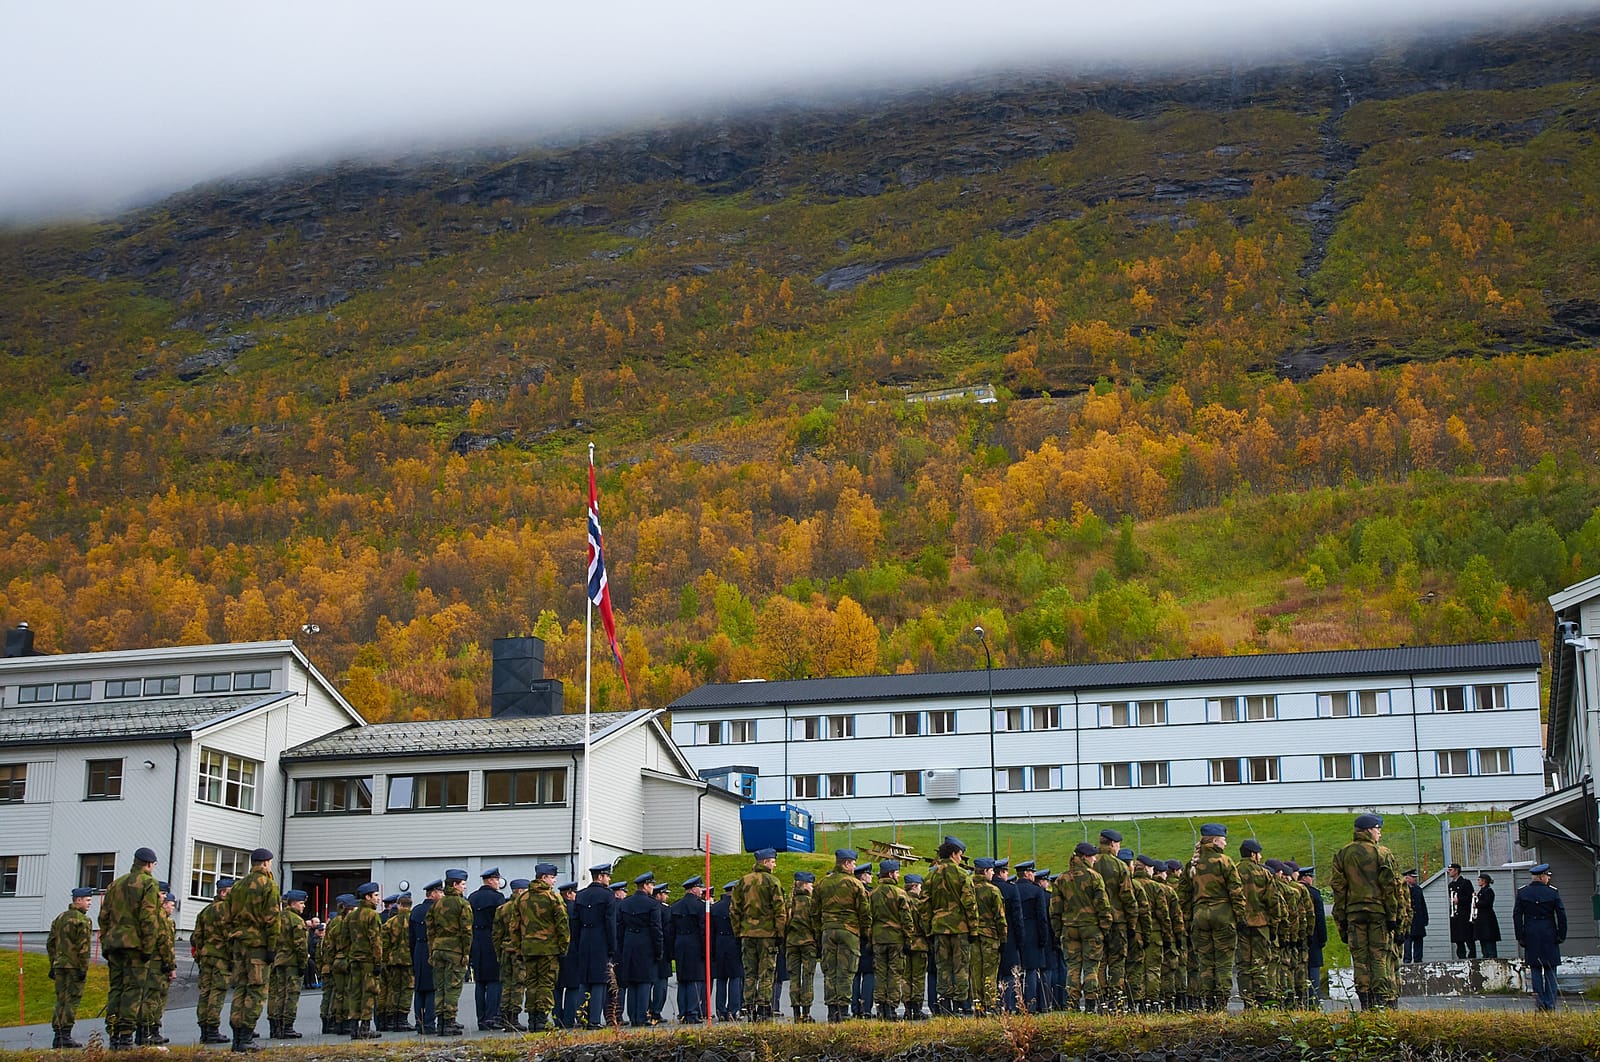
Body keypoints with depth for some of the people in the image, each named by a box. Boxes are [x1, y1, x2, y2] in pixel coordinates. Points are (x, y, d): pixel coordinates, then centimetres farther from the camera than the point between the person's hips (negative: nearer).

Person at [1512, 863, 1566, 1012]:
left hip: (1531, 937, 1)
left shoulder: (1522, 892, -1)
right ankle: (1550, 1004, 4)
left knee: (1536, 971, 7)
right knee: (1550, 971, 7)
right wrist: (1561, 936, 4)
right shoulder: (1552, 892, -5)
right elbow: (1561, 915, -5)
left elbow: (1516, 916, -1)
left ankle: (1539, 1004, 2)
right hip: (1549, 937, -1)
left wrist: (1520, 937, 4)